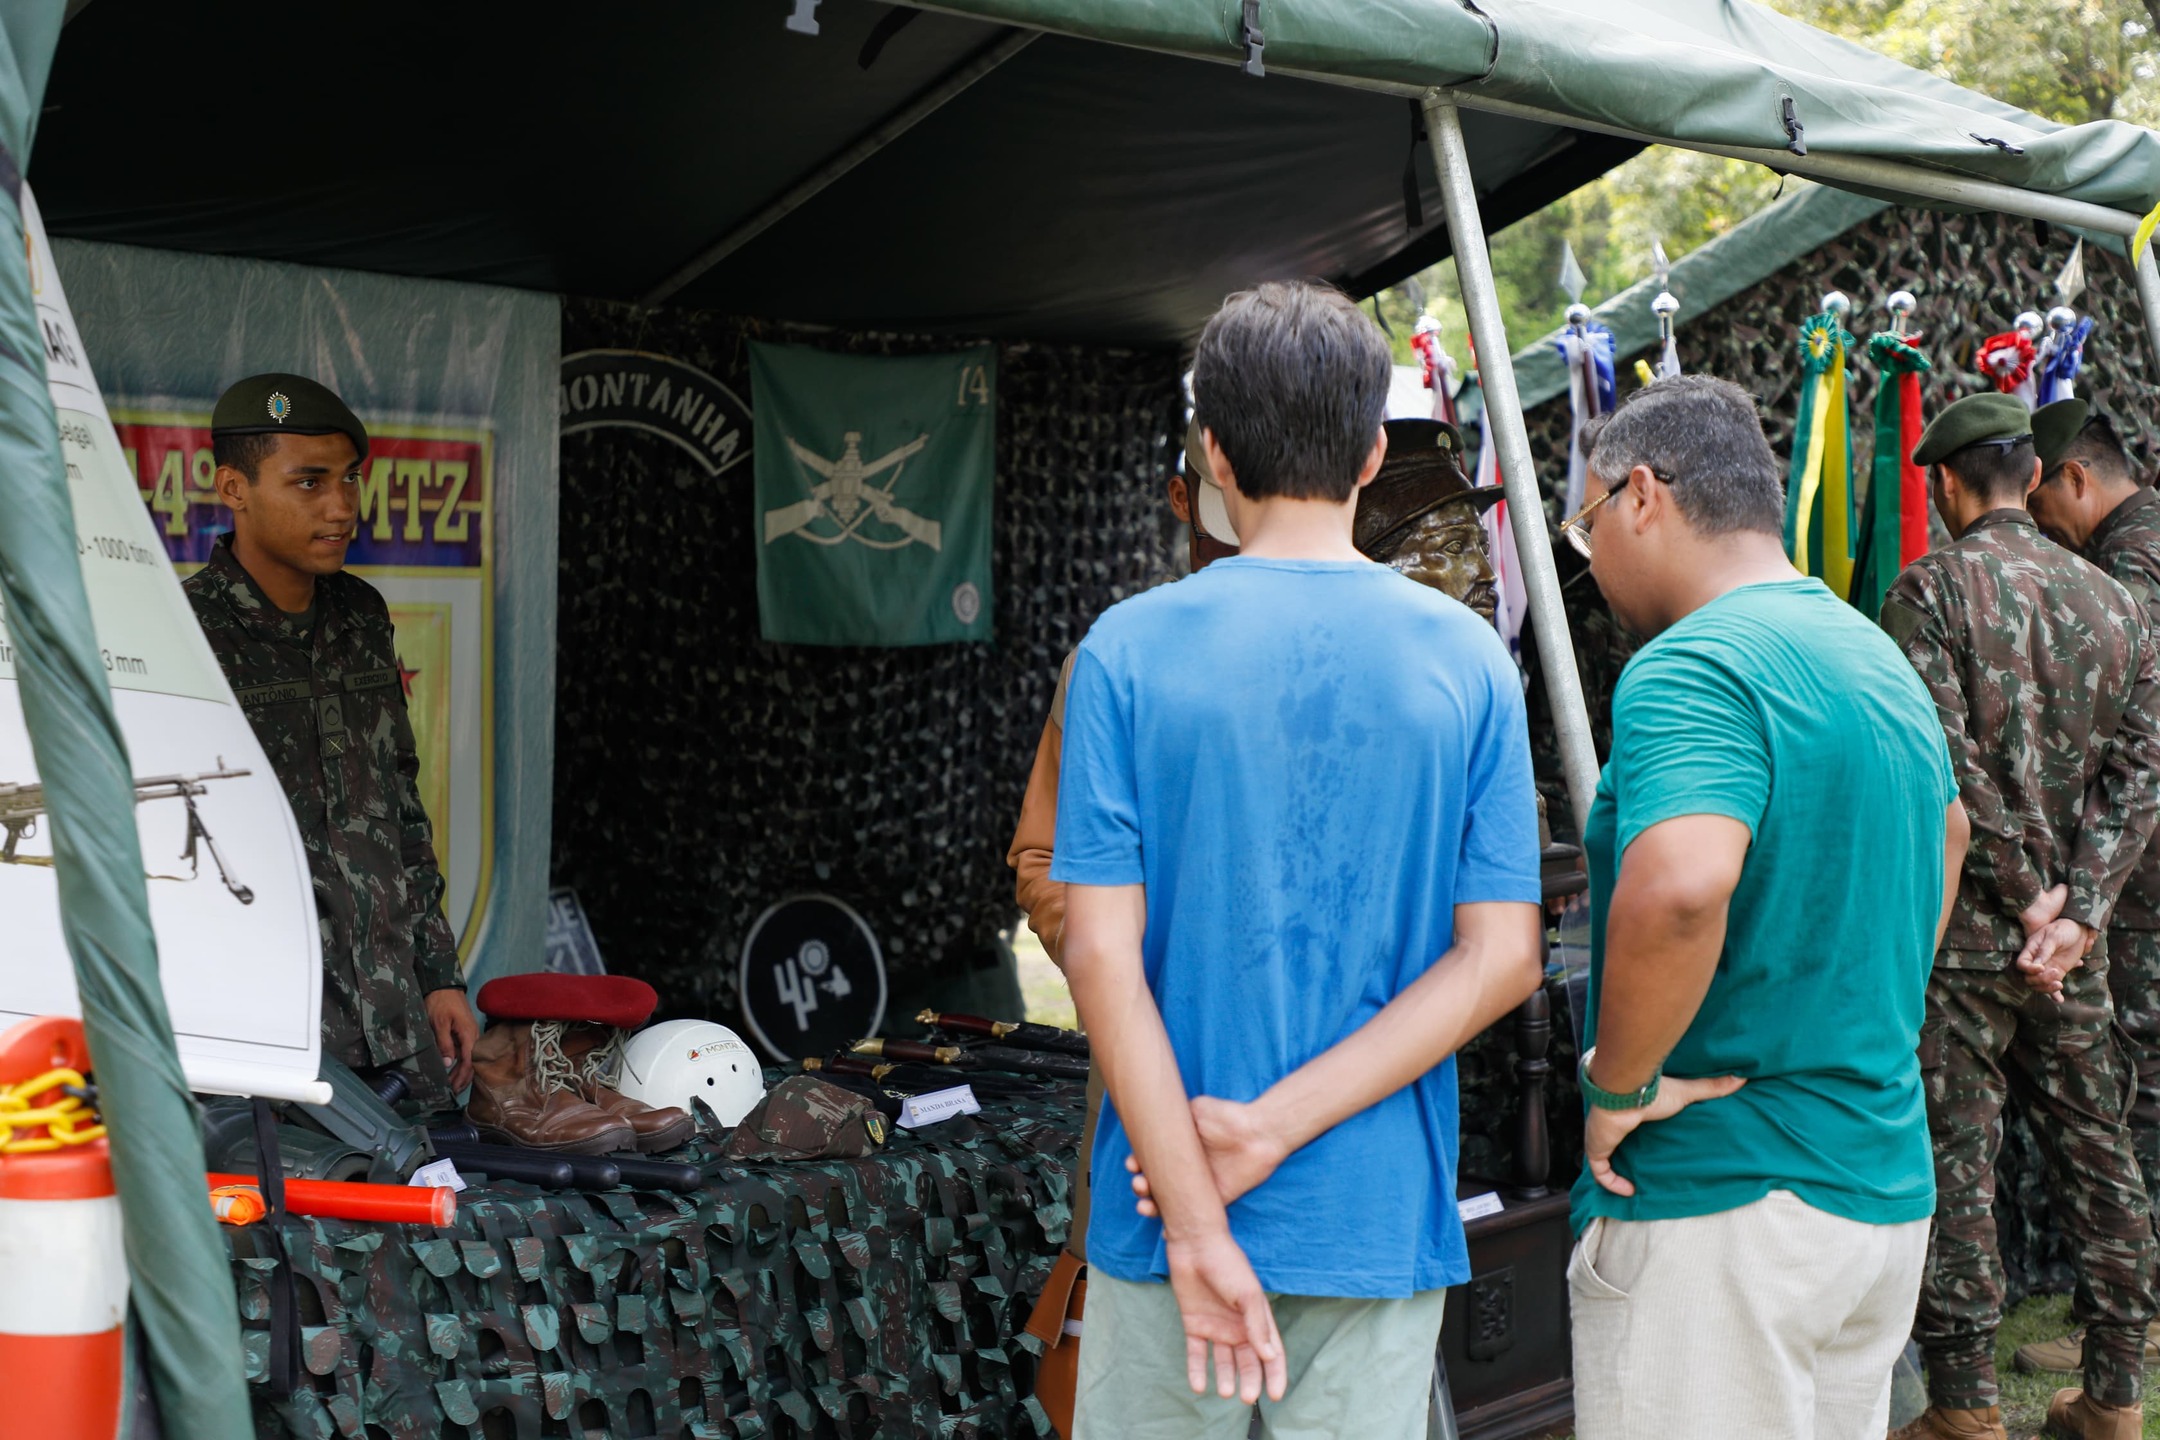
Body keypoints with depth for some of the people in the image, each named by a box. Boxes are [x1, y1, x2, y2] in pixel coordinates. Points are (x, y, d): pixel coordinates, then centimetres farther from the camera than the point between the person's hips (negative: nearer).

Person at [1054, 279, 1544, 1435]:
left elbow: (1103, 956, -12)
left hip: (1166, 1222, -1)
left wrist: (1200, 1228, -11)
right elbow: (1498, 958, -6)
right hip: (1379, 1218, 1)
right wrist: (1282, 1123, -10)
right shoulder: (1467, 659, -1)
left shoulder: (1128, 650, -6)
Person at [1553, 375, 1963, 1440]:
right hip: (1888, 1187, 9)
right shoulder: (1880, 660, 13)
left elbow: (1677, 888, -36)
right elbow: (1944, 830, 33)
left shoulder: (1692, 667, -18)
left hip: (1717, 1205, -9)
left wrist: (1618, 1085, -21)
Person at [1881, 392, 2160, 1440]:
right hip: (2072, 932, 6)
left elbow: (1949, 765, -16)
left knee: (1954, 1162, -1)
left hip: (1965, 923, -6)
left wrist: (2026, 896, -9)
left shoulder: (1932, 586, -8)